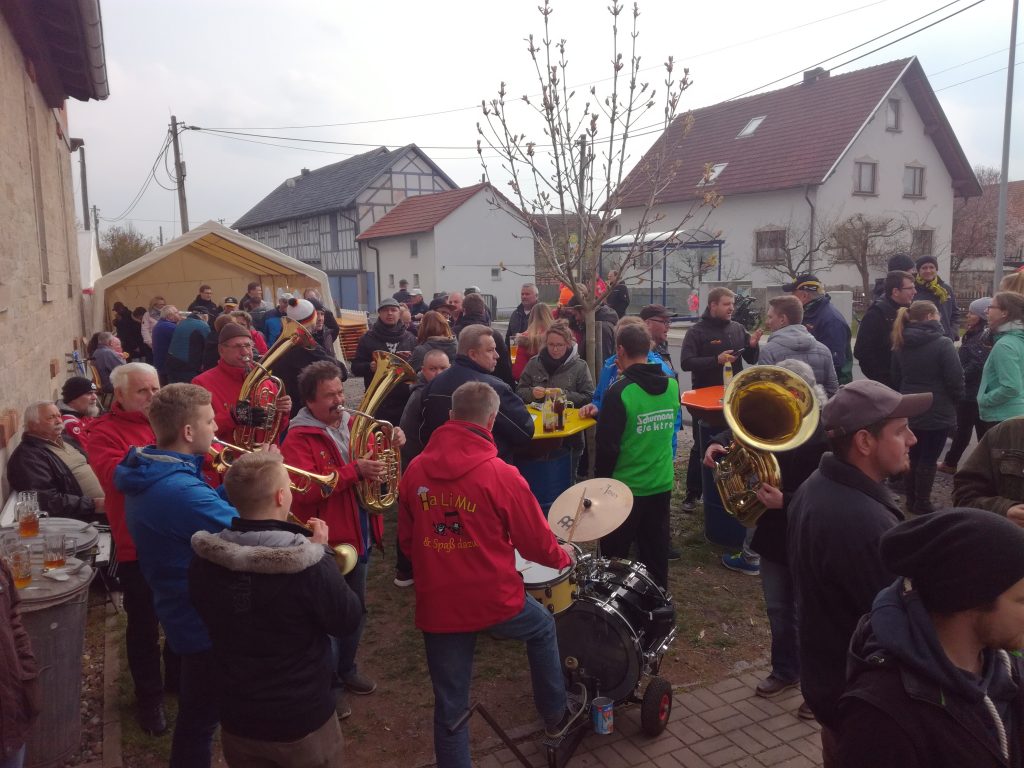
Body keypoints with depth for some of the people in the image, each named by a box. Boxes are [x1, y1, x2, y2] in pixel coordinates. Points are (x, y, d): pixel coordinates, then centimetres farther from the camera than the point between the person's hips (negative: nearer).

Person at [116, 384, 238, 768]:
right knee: (200, 720, 11)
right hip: (205, 621, -10)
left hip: (182, 610, 10)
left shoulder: (150, 474, 0)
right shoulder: (181, 491, -33)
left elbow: (212, 507, 9)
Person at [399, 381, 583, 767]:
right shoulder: (501, 474, -15)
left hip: (437, 606, 3)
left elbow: (407, 541, 8)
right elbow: (535, 542, -5)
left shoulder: (415, 470, -3)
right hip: (494, 599, -2)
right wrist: (562, 555, 16)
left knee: (449, 707, 15)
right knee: (542, 627, 29)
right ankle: (555, 715, 43)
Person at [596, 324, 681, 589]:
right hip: (662, 484, 6)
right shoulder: (671, 385, -3)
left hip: (625, 487, -5)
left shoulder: (619, 392, -21)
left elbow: (608, 445, -20)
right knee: (656, 553, 19)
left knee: (615, 557, 13)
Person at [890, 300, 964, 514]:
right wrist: (956, 400, 4)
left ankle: (911, 501, 23)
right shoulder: (942, 344, -16)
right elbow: (955, 378, -14)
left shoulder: (900, 344, 4)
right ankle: (922, 504, 8)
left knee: (913, 456, 15)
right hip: (937, 412, -6)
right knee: (929, 458, 2)